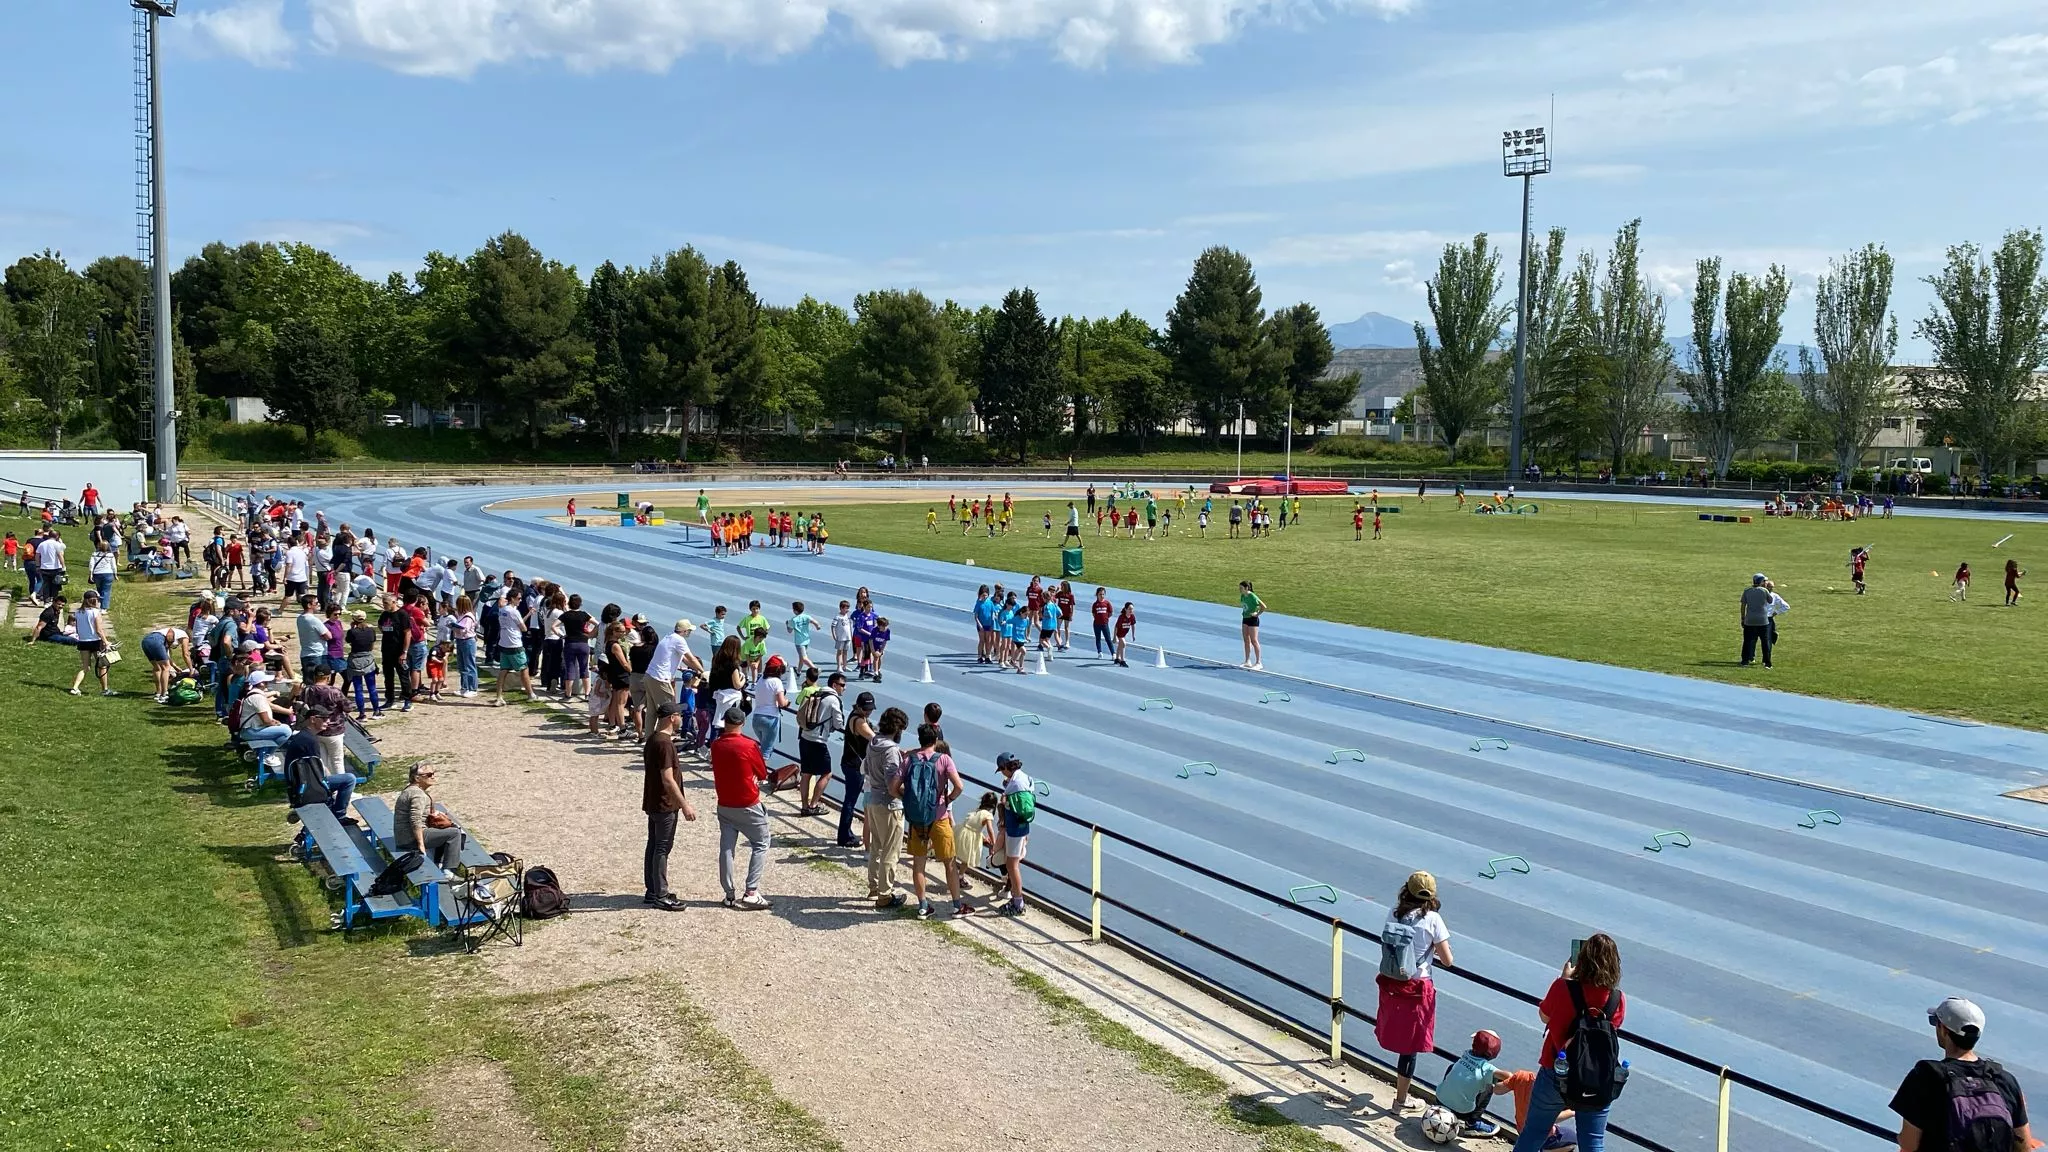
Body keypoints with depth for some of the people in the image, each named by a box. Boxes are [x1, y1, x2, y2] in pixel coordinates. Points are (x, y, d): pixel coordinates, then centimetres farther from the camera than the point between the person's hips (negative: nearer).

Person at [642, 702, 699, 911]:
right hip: (664, 805, -10)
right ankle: (660, 896, 2)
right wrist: (685, 805, -22)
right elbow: (668, 780, -25)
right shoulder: (664, 744, -21)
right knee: (662, 848, -4)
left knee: (654, 846, 14)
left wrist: (681, 797, 27)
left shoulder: (653, 740, 10)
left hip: (653, 803, 10)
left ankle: (652, 892, 21)